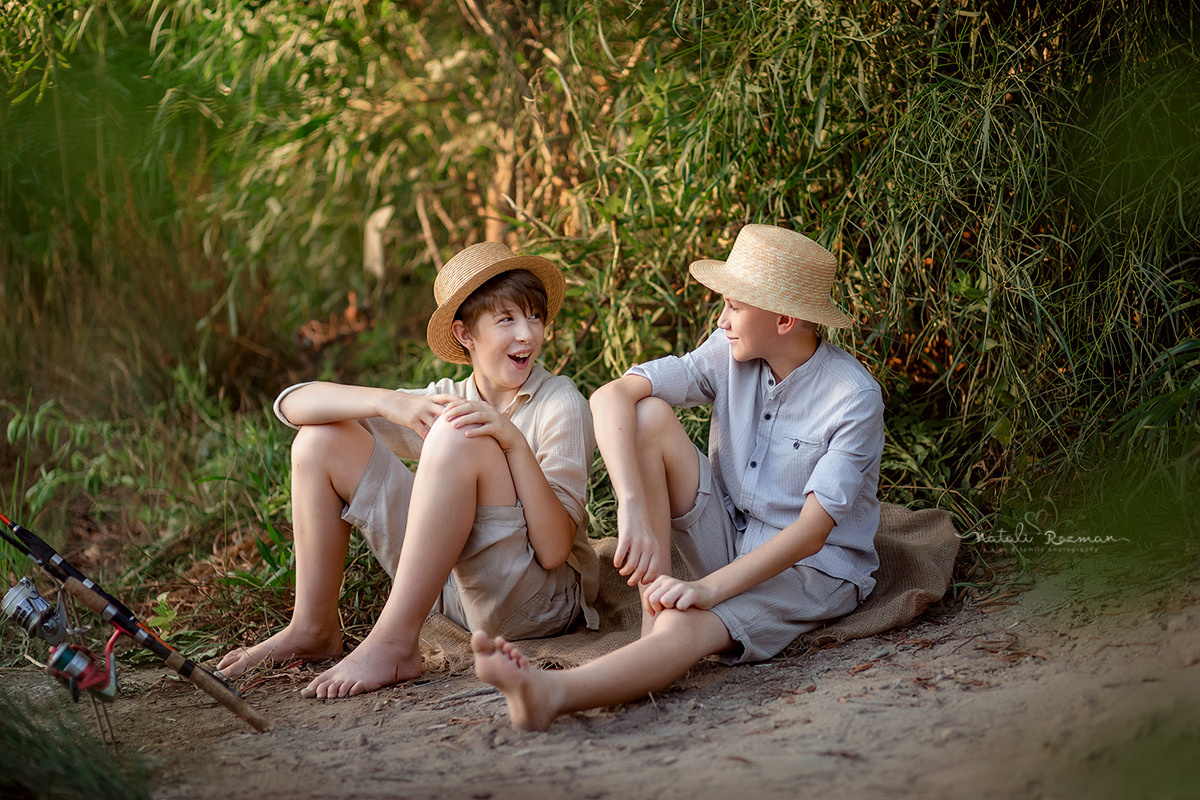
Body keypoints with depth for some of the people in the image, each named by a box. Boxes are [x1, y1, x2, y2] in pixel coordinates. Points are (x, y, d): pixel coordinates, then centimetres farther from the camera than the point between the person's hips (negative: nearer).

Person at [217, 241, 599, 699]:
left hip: (544, 601, -6)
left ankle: (393, 642, -28)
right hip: (454, 588, 6)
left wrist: (514, 442, -27)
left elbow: (553, 550, -19)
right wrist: (388, 403, -20)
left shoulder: (560, 404, -8)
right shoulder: (445, 401, 6)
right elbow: (292, 404, -2)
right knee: (322, 439, 3)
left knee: (458, 435, -29)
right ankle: (314, 630, 7)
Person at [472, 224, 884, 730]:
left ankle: (552, 693, -64)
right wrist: (632, 507, -33)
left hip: (817, 567, -6)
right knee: (648, 415, -18)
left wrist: (709, 588, -35)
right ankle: (655, 606, -23)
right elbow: (611, 396, -16)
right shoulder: (731, 353, -5)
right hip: (728, 541, 6)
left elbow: (812, 531, -25)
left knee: (687, 624, -39)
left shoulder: (855, 398, -19)